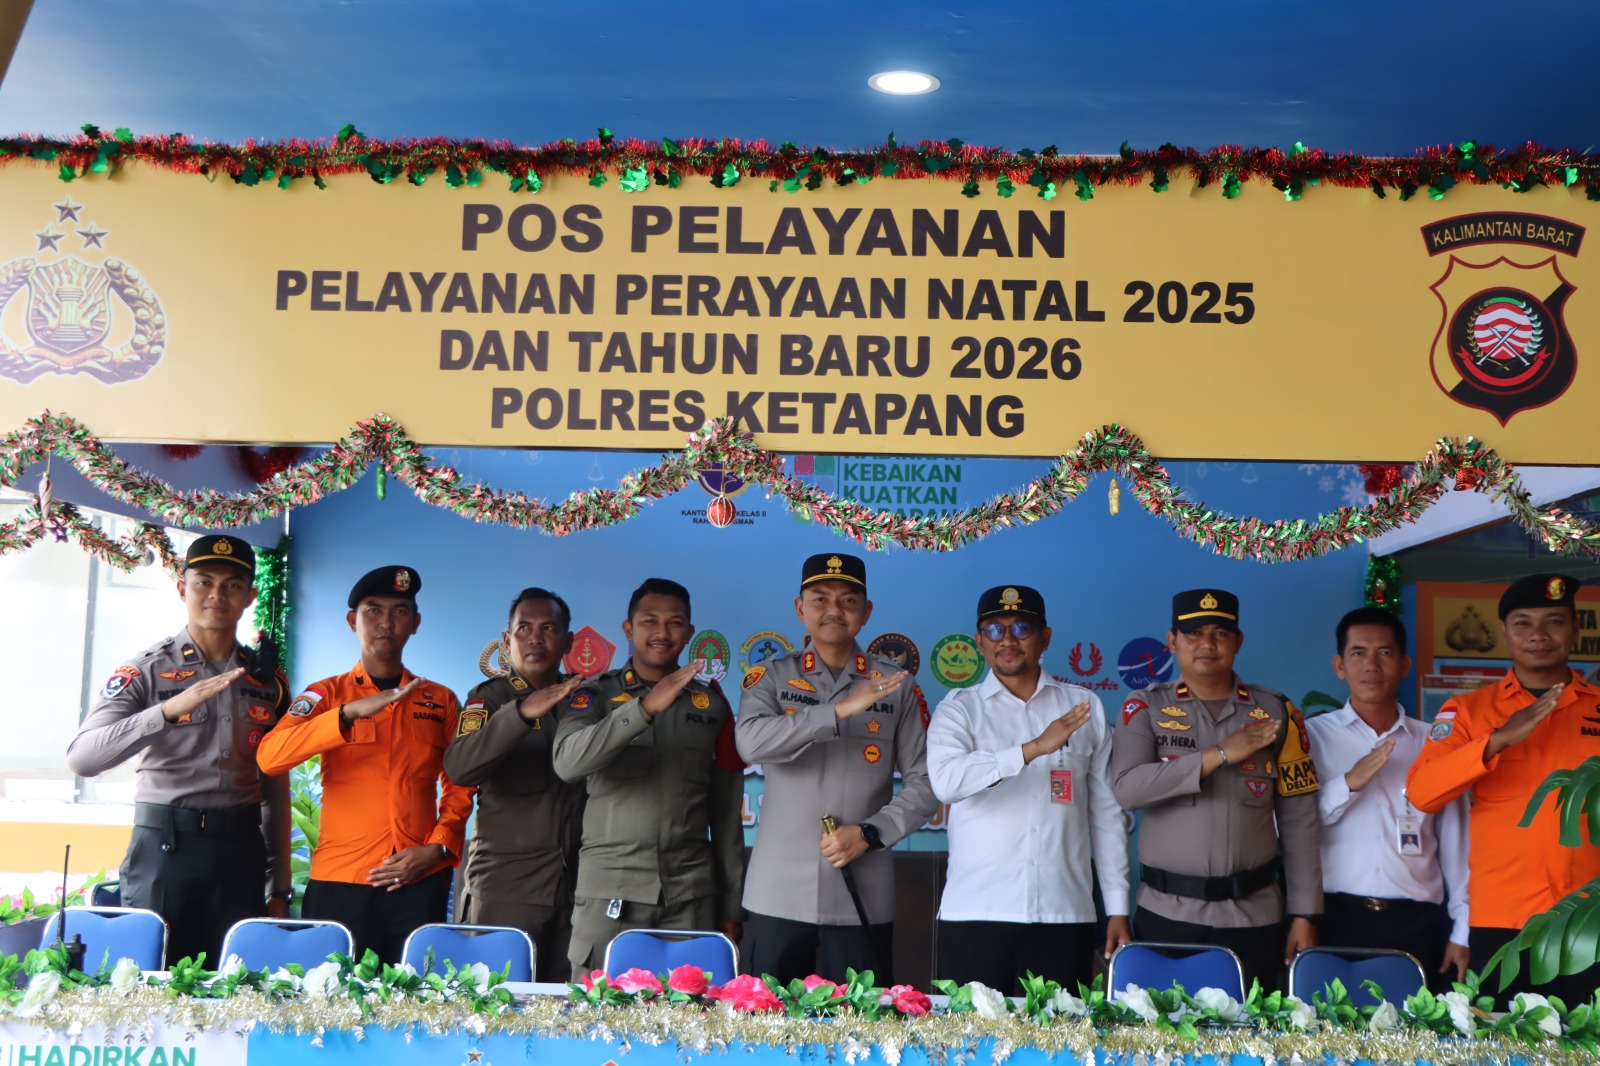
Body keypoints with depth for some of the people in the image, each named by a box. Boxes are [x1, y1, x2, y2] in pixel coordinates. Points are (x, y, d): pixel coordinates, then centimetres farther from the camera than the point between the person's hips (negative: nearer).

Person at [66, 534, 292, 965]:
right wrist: (169, 710, -30)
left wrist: (279, 889, 10)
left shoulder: (269, 679, 9)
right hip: (164, 848, -3)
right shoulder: (145, 671, -3)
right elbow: (81, 757, -18)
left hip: (241, 850, 3)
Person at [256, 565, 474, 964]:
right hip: (339, 882, -1)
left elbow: (459, 788, 14)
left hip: (420, 883, 1)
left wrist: (438, 848, -4)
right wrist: (351, 712, -21)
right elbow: (270, 757, -10)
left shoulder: (441, 701, 13)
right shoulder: (326, 695, 7)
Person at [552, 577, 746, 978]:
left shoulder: (711, 703, 10)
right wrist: (646, 707, -24)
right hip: (609, 889, -1)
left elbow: (727, 812, 11)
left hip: (692, 894, 2)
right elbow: (568, 763, -16)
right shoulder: (597, 694, 4)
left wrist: (732, 905, 10)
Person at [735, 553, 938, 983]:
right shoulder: (770, 678, 5)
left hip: (864, 895, 0)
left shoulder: (898, 687, 7)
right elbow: (751, 742, -15)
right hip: (779, 893, 0)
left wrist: (869, 834, -9)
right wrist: (840, 711, -21)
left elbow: (924, 785, 6)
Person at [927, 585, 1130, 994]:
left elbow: (1106, 813, 12)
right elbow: (946, 780, -15)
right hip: (975, 914, -1)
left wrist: (1118, 910, 9)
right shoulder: (959, 710, 5)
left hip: (1064, 914, 2)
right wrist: (1034, 748, -24)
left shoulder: (1085, 707, 11)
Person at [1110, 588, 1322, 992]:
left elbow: (1299, 823, 7)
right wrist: (1220, 754, -15)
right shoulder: (1146, 708, 4)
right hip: (1165, 914, -1)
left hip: (1254, 916, 1)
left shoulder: (1276, 713, 7)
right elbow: (1127, 788, -13)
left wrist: (1305, 916, 2)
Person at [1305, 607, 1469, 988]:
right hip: (1336, 918, -1)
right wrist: (1349, 783, -16)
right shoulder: (1312, 736, 3)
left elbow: (1455, 843, 11)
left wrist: (1461, 931, 10)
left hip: (1417, 925, 2)